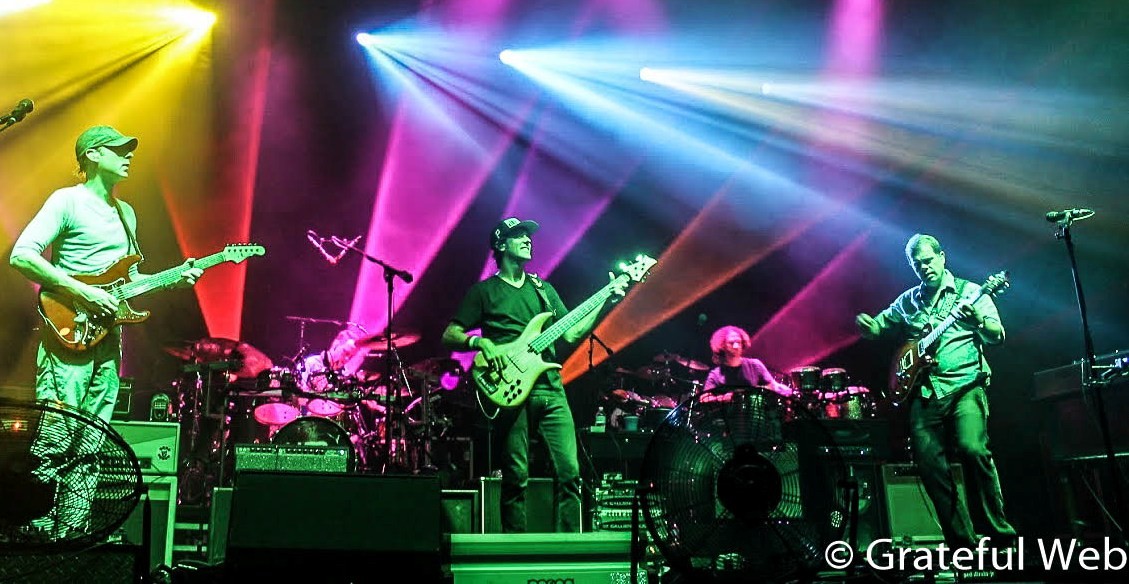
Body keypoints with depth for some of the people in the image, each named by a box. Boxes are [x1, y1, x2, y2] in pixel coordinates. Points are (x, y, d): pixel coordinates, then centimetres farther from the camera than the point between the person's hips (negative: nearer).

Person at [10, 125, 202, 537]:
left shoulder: (125, 213, 20)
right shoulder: (67, 200, -3)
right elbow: (21, 255, -13)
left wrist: (174, 280, 8)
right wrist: (81, 292, -18)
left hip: (108, 336, 7)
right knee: (53, 440, -10)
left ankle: (71, 532, 15)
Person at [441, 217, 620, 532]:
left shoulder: (543, 289, 22)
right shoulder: (483, 291, 9)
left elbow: (571, 333, 15)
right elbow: (449, 336, 5)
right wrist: (480, 341, -14)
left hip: (551, 389, 4)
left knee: (569, 471, -3)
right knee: (516, 477, -3)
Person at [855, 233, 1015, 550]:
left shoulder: (969, 292, 6)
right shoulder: (907, 301, 17)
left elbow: (997, 336, -3)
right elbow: (877, 327, 24)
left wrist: (978, 320, -24)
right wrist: (866, 324, 0)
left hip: (965, 386, -4)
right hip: (925, 393, 4)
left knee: (972, 448, -26)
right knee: (929, 464, -4)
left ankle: (996, 531, -12)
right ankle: (961, 540, 7)